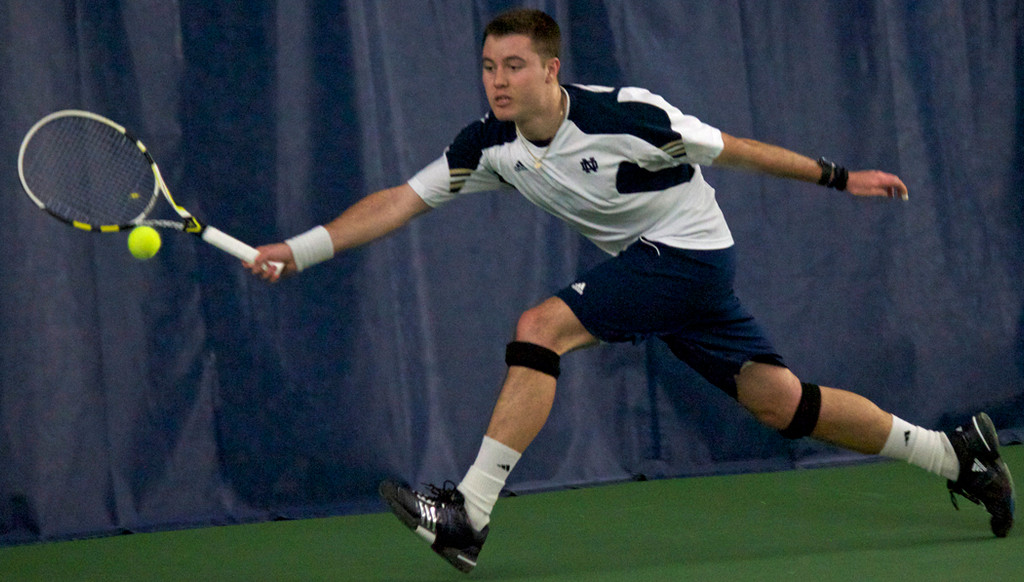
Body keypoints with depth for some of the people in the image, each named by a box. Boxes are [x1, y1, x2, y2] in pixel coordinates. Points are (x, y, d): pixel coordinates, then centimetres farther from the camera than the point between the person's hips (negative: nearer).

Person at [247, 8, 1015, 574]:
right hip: (644, 266, 7)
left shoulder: (623, 116, -22)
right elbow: (399, 202, -4)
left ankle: (469, 514, -21)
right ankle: (957, 454, 22)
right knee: (781, 402, 8)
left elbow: (731, 148, -10)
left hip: (690, 253, -7)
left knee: (541, 327, -22)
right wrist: (296, 250, -14)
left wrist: (839, 177, -2)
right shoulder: (489, 145, -5)